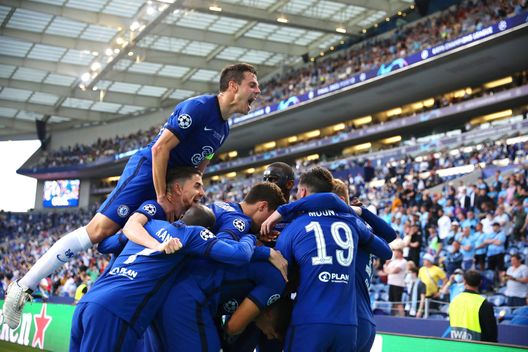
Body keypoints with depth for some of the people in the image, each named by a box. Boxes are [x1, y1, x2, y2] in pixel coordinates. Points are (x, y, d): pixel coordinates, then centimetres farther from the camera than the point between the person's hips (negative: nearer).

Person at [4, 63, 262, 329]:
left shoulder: (223, 128, 12)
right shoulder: (198, 107, -17)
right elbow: (159, 149, -21)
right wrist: (161, 198, -20)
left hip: (171, 182, 10)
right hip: (147, 170, -10)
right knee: (100, 230, -17)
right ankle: (23, 287, -11)